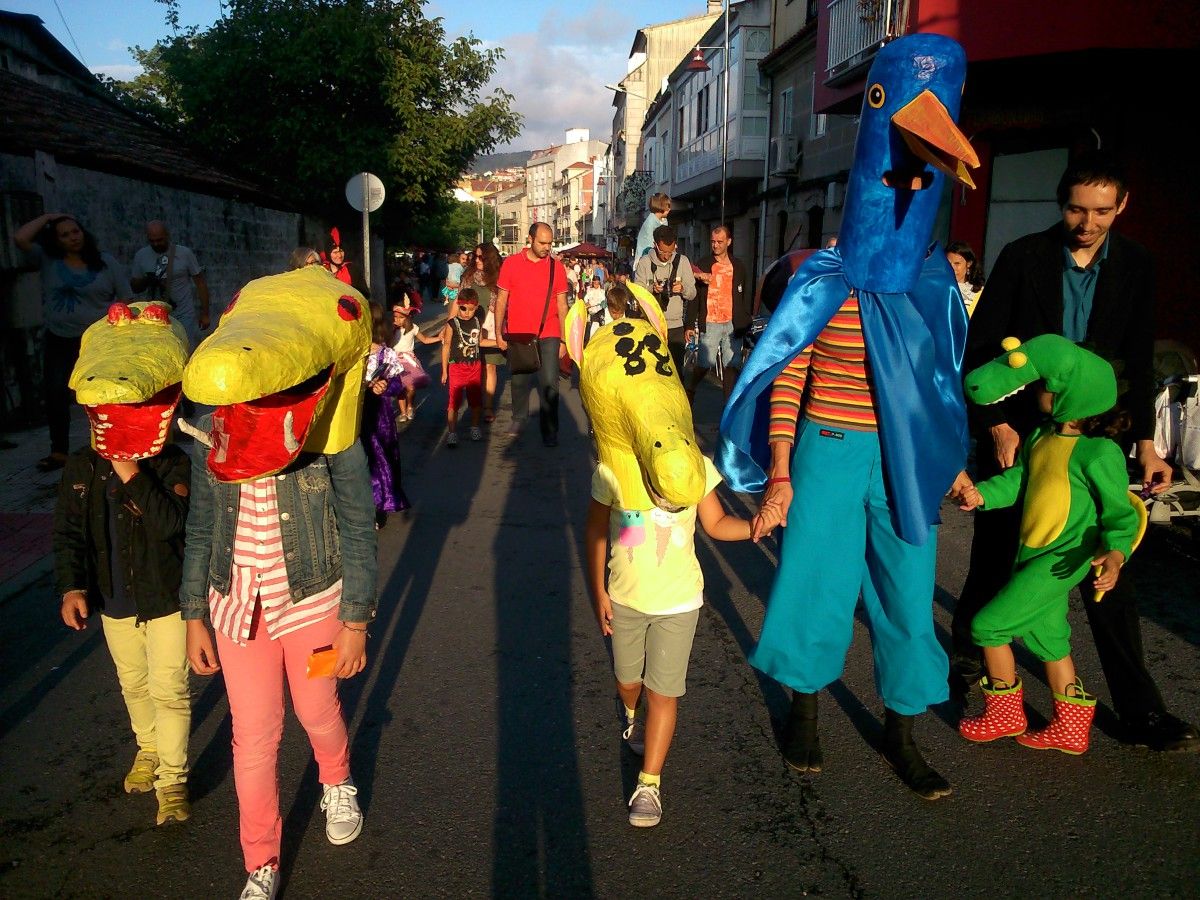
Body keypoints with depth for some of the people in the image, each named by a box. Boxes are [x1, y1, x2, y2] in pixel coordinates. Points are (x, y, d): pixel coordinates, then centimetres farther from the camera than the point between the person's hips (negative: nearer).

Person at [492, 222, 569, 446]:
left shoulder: (556, 267, 1)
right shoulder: (511, 263, -1)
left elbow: (562, 305, 5)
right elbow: (501, 300, 3)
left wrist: (564, 339, 3)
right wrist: (498, 333, 1)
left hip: (548, 335, 0)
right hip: (517, 335, 1)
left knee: (549, 383, -5)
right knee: (518, 380, 12)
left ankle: (550, 430, 6)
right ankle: (519, 418, 35)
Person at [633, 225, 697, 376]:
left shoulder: (682, 261, 4)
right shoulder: (644, 262, 0)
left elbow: (692, 294, 5)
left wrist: (683, 289, -17)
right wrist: (652, 289, -22)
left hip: (675, 326, 1)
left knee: (677, 369, 5)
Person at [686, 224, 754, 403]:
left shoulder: (740, 267, 10)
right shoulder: (702, 265, 4)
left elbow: (747, 298, 12)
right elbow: (694, 297, 4)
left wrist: (746, 324, 5)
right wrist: (690, 325, -1)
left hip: (733, 325, 2)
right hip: (709, 324, -2)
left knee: (732, 366, 2)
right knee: (704, 364, -3)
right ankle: (690, 391, 23)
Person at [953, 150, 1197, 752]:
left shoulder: (1135, 267, 4)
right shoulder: (1023, 257, -5)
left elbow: (1138, 364, 9)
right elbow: (980, 346, -5)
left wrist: (1145, 442, 3)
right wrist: (997, 425, -12)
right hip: (1014, 433, -2)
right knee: (996, 556, 10)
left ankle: (1139, 712, 11)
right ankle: (967, 651, 34)